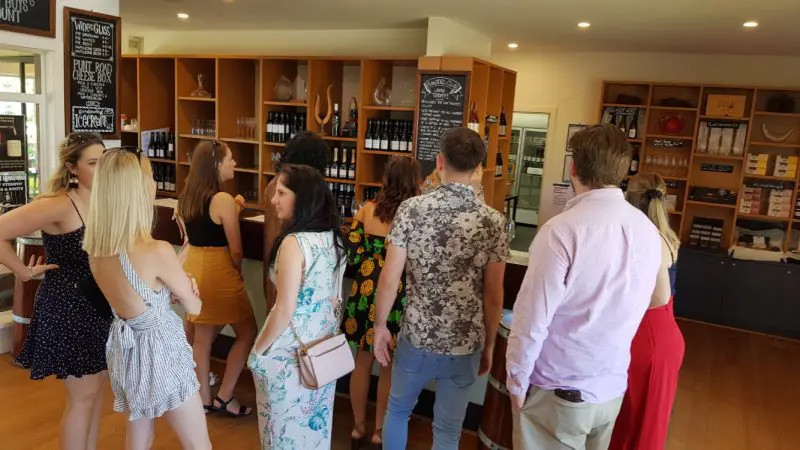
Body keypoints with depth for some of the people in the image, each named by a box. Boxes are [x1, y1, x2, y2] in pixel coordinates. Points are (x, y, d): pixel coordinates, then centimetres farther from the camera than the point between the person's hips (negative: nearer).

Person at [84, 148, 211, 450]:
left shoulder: (96, 247, -6)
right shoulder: (157, 251, -28)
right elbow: (194, 307, -12)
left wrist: (176, 276, 1)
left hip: (125, 349, 8)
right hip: (159, 352, -7)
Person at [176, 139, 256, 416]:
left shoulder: (186, 197, 5)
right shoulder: (224, 200, -18)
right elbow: (235, 250, -15)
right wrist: (237, 273, 3)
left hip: (193, 268, 8)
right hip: (218, 271, -8)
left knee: (202, 336, 17)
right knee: (248, 332, 9)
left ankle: (204, 399, 27)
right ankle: (224, 397, 11)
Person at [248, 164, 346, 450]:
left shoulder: (294, 242, -23)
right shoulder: (333, 238, 0)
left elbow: (285, 310, -22)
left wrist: (258, 350, -9)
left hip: (289, 351, -7)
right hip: (323, 348, 7)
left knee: (284, 427, 13)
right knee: (315, 423, 23)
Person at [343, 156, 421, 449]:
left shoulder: (366, 211, -4)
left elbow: (351, 255, -2)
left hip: (366, 293, 3)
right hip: (397, 298, -3)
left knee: (363, 362, 19)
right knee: (390, 368, 16)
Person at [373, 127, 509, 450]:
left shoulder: (411, 209, -11)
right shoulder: (493, 221, -10)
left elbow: (389, 279, -10)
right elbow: (494, 296, -7)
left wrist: (380, 325, 5)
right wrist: (489, 345, 7)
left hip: (416, 338, 0)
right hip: (464, 346, 0)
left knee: (398, 409, 27)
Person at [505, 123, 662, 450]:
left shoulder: (562, 231, -24)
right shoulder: (648, 231, -4)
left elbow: (531, 320, -21)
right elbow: (630, 310, 7)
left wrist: (517, 381, -7)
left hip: (558, 392, -6)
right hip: (613, 387, 6)